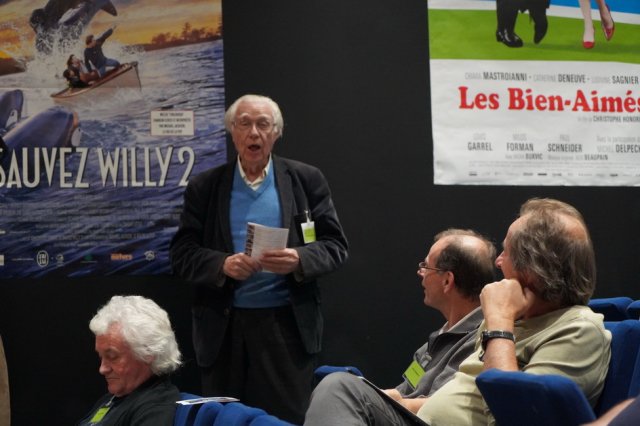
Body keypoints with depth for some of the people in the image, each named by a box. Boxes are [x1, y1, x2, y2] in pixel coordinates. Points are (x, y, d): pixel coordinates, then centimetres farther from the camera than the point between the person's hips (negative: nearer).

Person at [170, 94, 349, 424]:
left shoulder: (306, 180, 5)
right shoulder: (204, 187, 7)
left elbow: (335, 246, 3)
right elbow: (182, 254, 3)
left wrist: (299, 260, -17)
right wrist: (222, 264, -17)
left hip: (288, 325, -1)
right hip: (223, 329, 1)